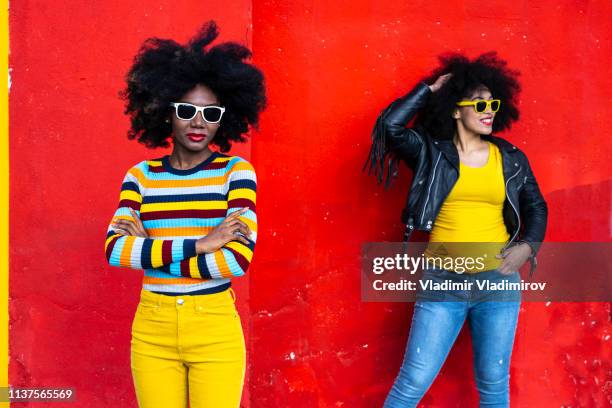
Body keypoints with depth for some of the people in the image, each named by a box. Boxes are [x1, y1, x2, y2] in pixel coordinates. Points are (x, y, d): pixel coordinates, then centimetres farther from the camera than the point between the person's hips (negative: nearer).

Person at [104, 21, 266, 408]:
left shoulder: (237, 171, -4)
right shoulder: (141, 175, 3)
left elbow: (238, 258, -17)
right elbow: (114, 249, -10)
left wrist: (149, 248, -12)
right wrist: (198, 245, -18)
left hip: (215, 330, -2)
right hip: (152, 330, 2)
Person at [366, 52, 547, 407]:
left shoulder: (512, 159, 7)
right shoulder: (431, 152, 0)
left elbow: (536, 209, 15)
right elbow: (390, 125, -15)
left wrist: (528, 246, -3)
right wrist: (431, 89, -5)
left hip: (498, 280, 2)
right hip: (443, 281, -2)